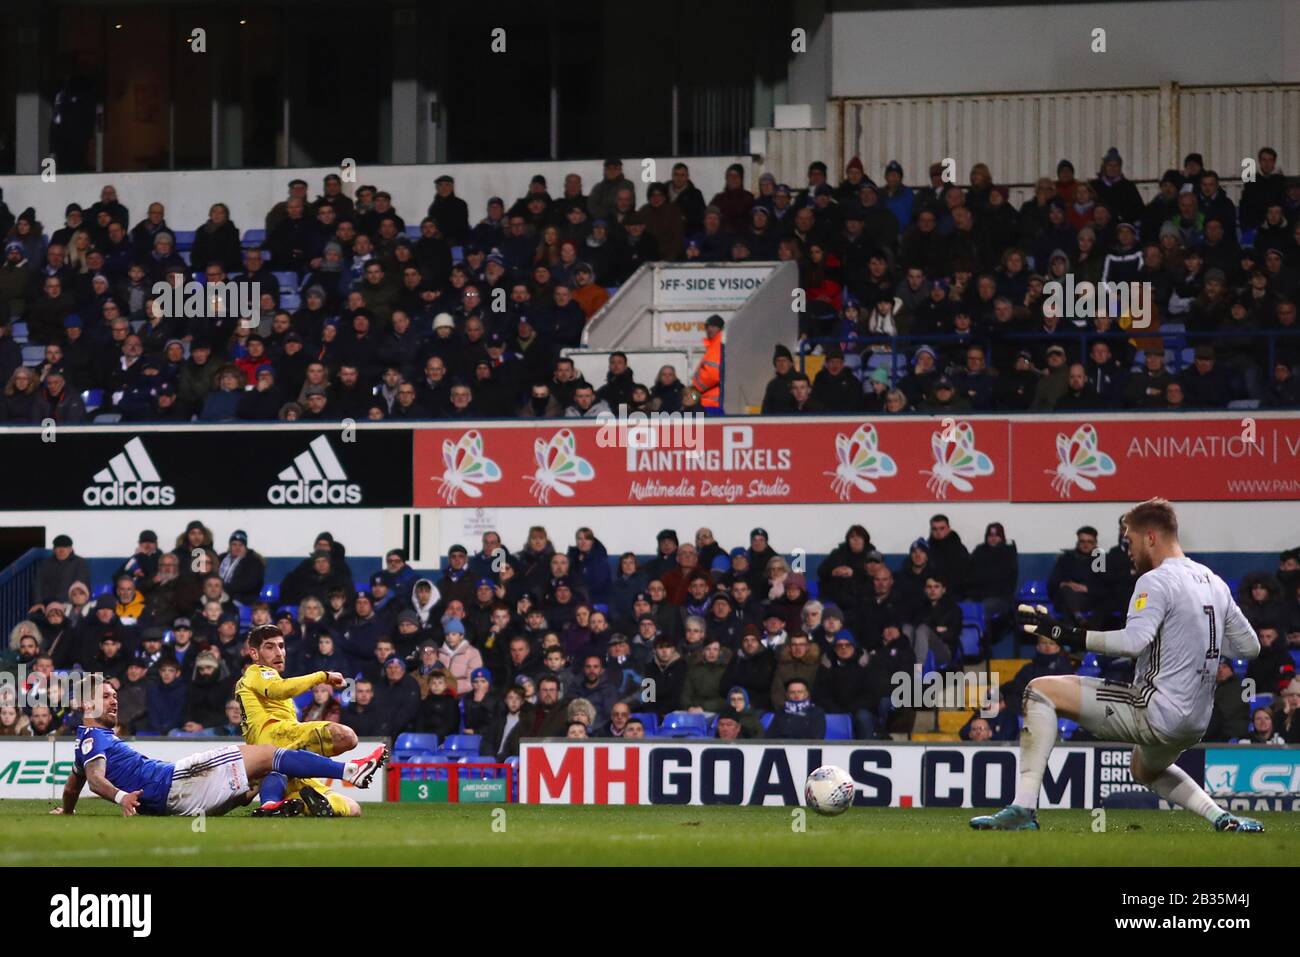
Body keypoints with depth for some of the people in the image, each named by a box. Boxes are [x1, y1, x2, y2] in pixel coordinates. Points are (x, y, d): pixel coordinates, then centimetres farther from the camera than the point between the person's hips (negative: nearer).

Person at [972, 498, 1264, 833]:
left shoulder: (1156, 581, -11)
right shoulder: (1214, 583, 14)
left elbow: (1133, 641, -26)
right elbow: (1250, 646, 19)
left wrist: (1065, 633, -23)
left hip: (1157, 713, -9)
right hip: (1196, 723, 9)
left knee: (1040, 691, -6)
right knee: (1145, 769, 41)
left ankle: (1024, 808, -17)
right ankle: (1225, 820, 20)